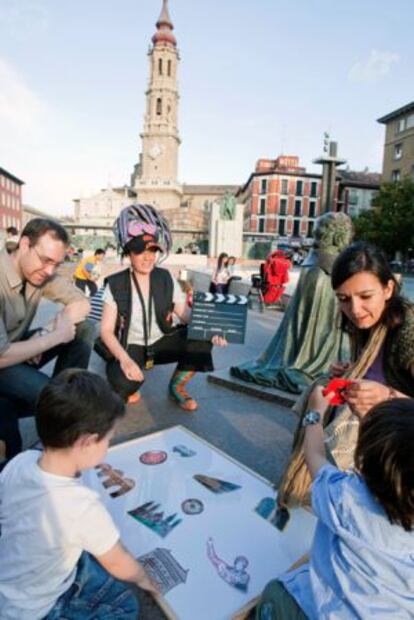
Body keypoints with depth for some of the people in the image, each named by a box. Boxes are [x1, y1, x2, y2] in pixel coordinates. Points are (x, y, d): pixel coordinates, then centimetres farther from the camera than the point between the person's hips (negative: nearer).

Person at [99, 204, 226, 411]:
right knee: (124, 381, -35)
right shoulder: (116, 284, -10)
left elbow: (187, 315, -7)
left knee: (202, 340, -24)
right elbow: (107, 330, -12)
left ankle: (176, 386, 1)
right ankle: (128, 387, 6)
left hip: (161, 342, 3)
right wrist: (124, 359, -30)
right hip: (130, 346, -3)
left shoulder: (166, 279, -3)